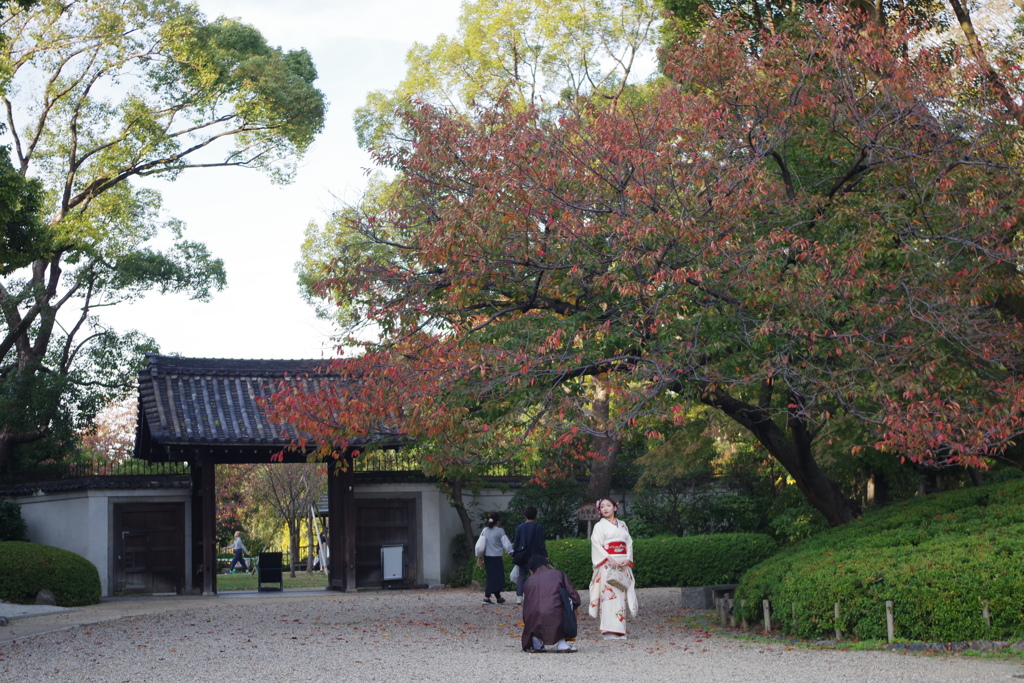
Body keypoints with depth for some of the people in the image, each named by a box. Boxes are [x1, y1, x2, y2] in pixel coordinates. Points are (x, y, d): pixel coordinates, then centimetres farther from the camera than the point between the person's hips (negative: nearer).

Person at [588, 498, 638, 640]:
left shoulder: (622, 525, 18)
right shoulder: (599, 526, 6)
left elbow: (629, 543, 12)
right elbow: (596, 545, -4)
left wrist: (628, 559, -5)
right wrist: (609, 559, -18)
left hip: (623, 565, 4)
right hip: (607, 564, -4)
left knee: (621, 596, 0)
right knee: (609, 595, -12)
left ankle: (620, 630, 2)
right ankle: (609, 631, -16)